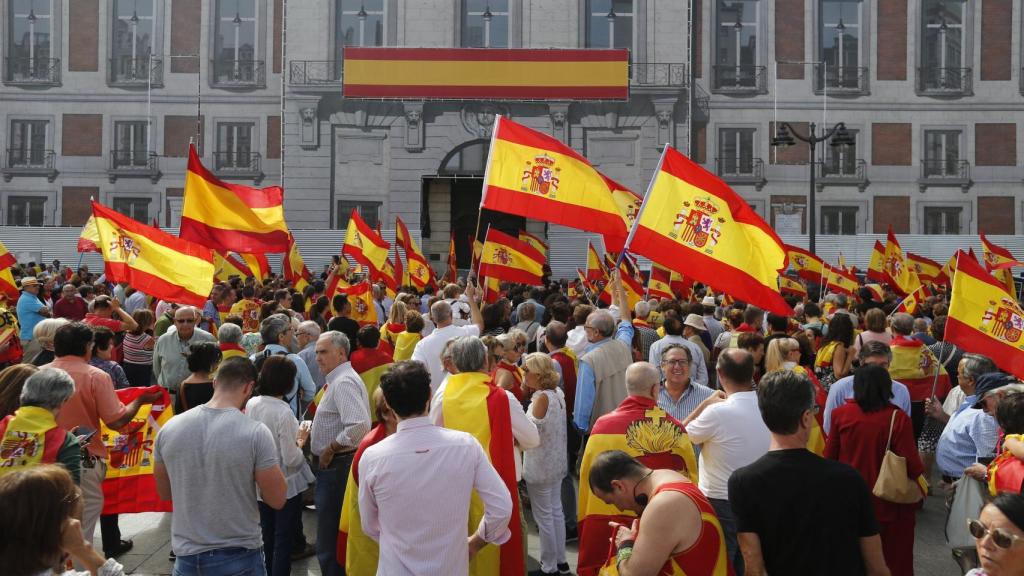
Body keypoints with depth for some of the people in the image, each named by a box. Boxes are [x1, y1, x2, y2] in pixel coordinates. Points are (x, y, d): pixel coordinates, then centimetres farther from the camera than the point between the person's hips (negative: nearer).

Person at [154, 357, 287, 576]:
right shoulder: (256, 433, -17)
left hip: (187, 557, 3)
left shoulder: (169, 428, -4)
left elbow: (164, 493, 8)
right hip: (238, 557, -3)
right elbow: (277, 500, -11)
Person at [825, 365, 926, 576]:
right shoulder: (897, 418, -18)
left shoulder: (841, 413, -10)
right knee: (892, 554, 16)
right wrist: (920, 480, 7)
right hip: (887, 497, -2)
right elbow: (909, 459, -14)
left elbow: (830, 455, -1)